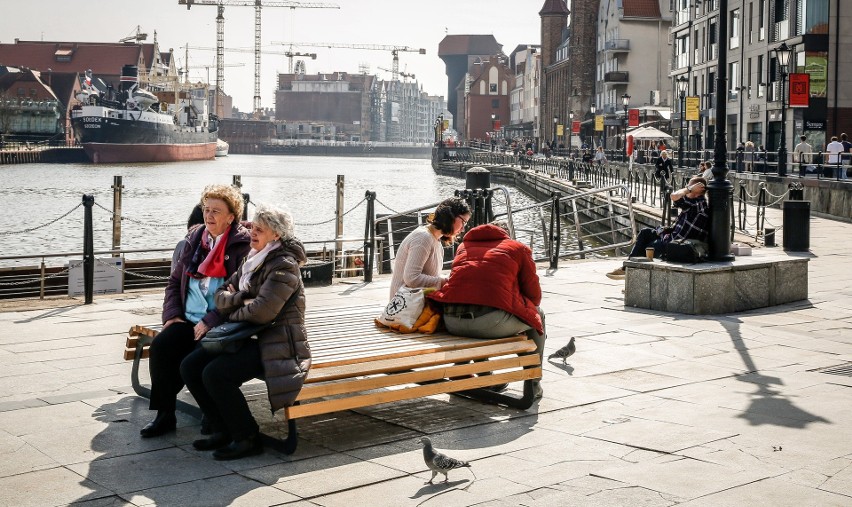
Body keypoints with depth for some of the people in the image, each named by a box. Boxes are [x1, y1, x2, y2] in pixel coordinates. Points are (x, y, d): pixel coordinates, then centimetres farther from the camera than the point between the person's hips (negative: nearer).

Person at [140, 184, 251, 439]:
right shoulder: (195, 239, 14)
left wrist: (210, 322, -18)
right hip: (188, 320, 6)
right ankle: (164, 415, -7)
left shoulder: (243, 245, -7)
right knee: (160, 346, -18)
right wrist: (172, 314, 4)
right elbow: (175, 281, 20)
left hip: (221, 325, -6)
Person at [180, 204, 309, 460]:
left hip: (277, 344, -9)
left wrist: (234, 313, -6)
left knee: (215, 373, -26)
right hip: (251, 338, 9)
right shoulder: (252, 261, 15)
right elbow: (221, 295, 10)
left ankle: (248, 438, -12)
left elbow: (262, 311, -25)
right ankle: (224, 430, 6)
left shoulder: (283, 265, -13)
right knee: (190, 366, -3)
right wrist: (241, 300, -11)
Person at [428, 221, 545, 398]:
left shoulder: (464, 246, 29)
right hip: (492, 322, -5)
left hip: (451, 322, 5)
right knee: (537, 315, 25)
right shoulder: (518, 248, 17)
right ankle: (533, 385, 28)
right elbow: (534, 295, 16)